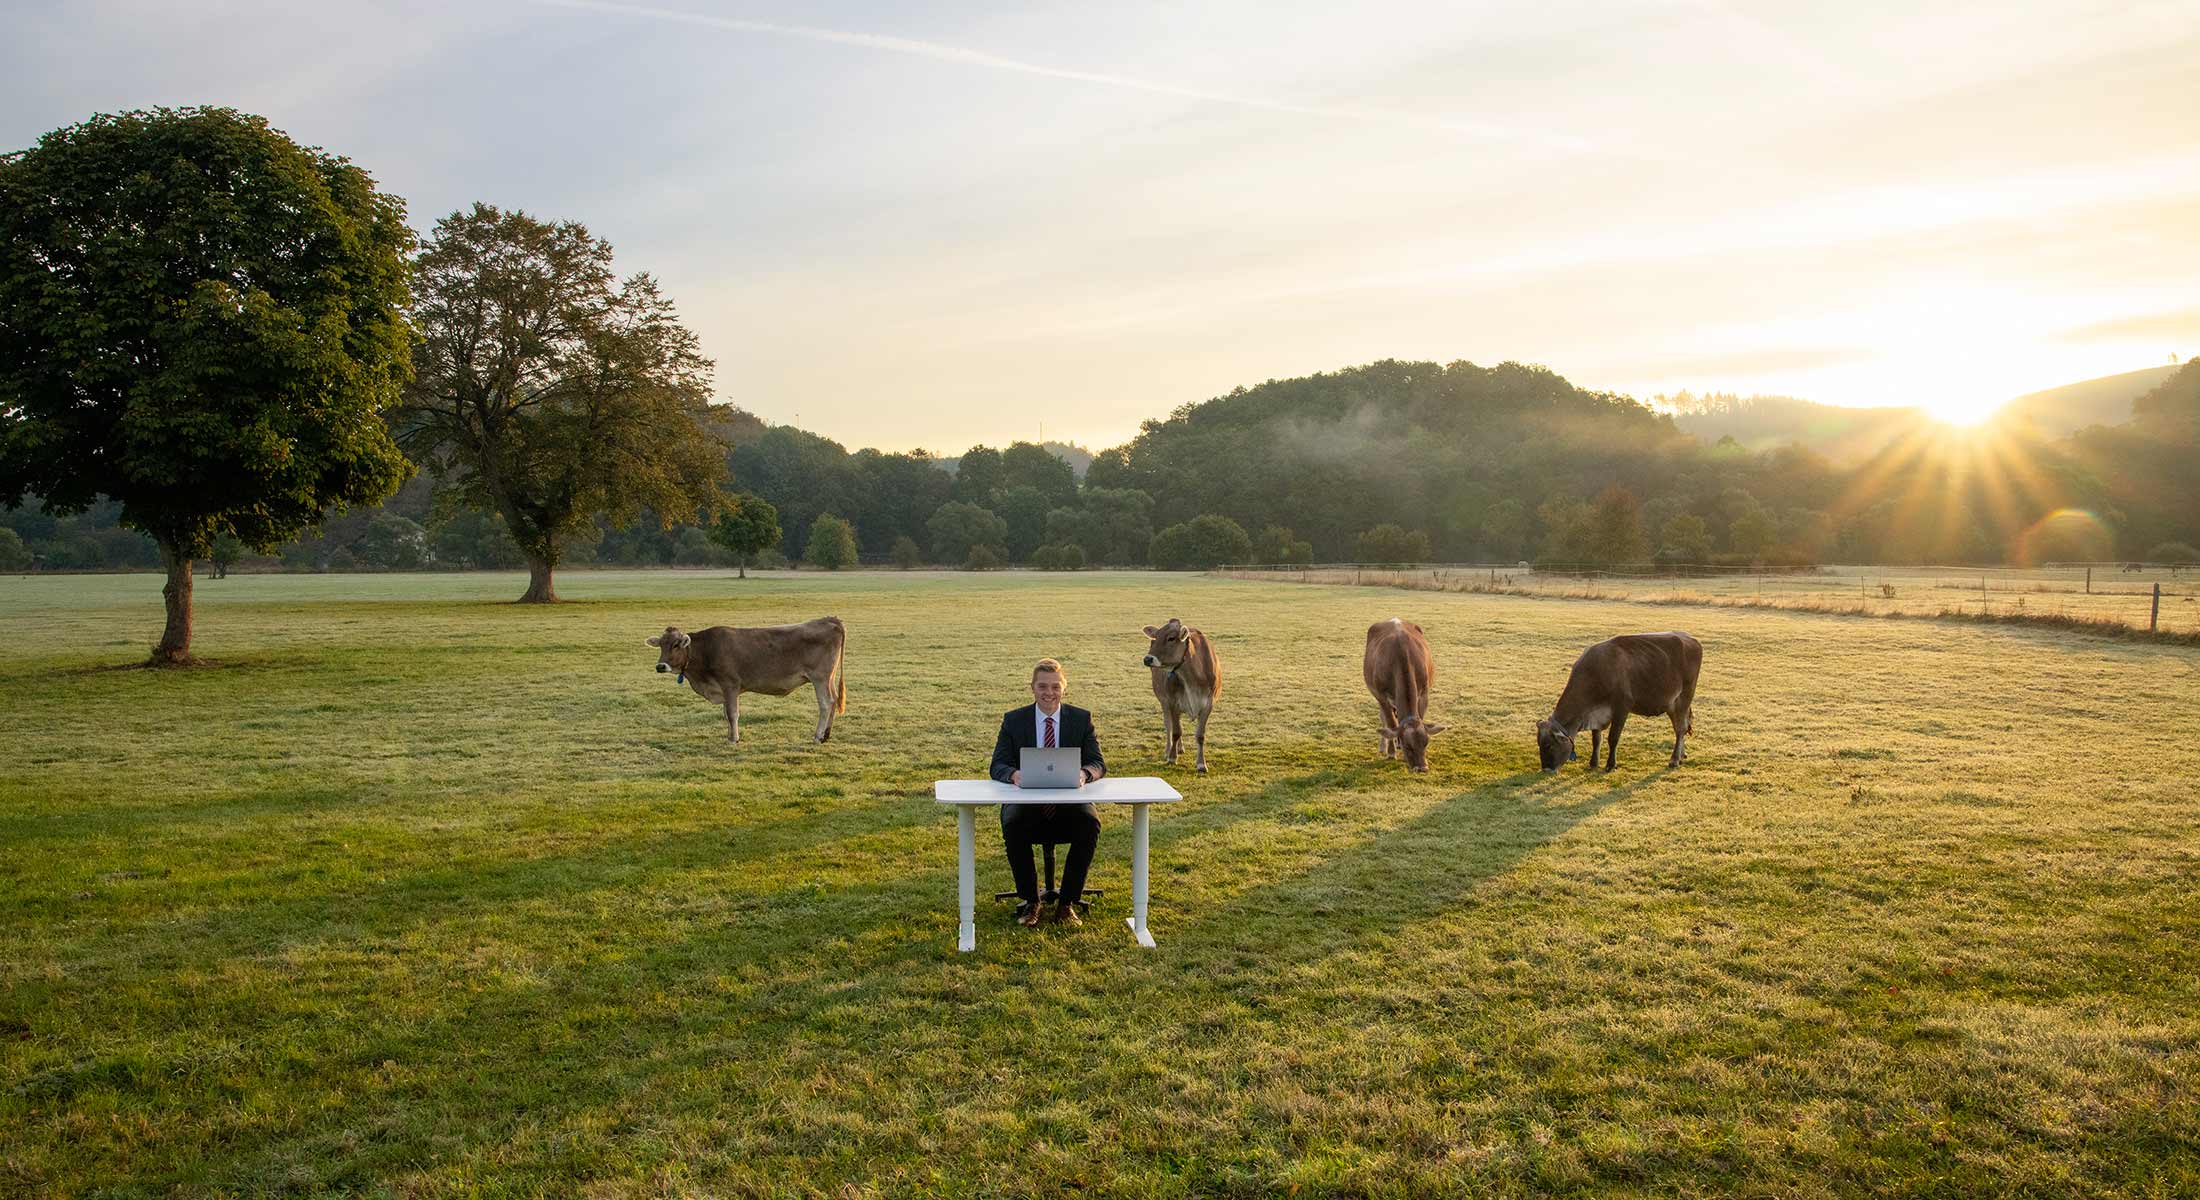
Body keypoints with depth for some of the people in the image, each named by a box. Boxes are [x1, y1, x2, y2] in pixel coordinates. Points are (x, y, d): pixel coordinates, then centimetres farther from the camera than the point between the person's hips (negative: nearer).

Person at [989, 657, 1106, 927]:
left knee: (1090, 823, -31)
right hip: (1026, 802, 0)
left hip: (1069, 803, 1)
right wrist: (1014, 774, -28)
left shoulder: (1082, 719, 5)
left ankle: (1067, 904, -14)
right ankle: (1029, 901, -11)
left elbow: (1098, 763, -2)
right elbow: (997, 765, -3)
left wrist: (1084, 773, -27)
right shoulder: (1013, 720, 4)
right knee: (1013, 824, -33)